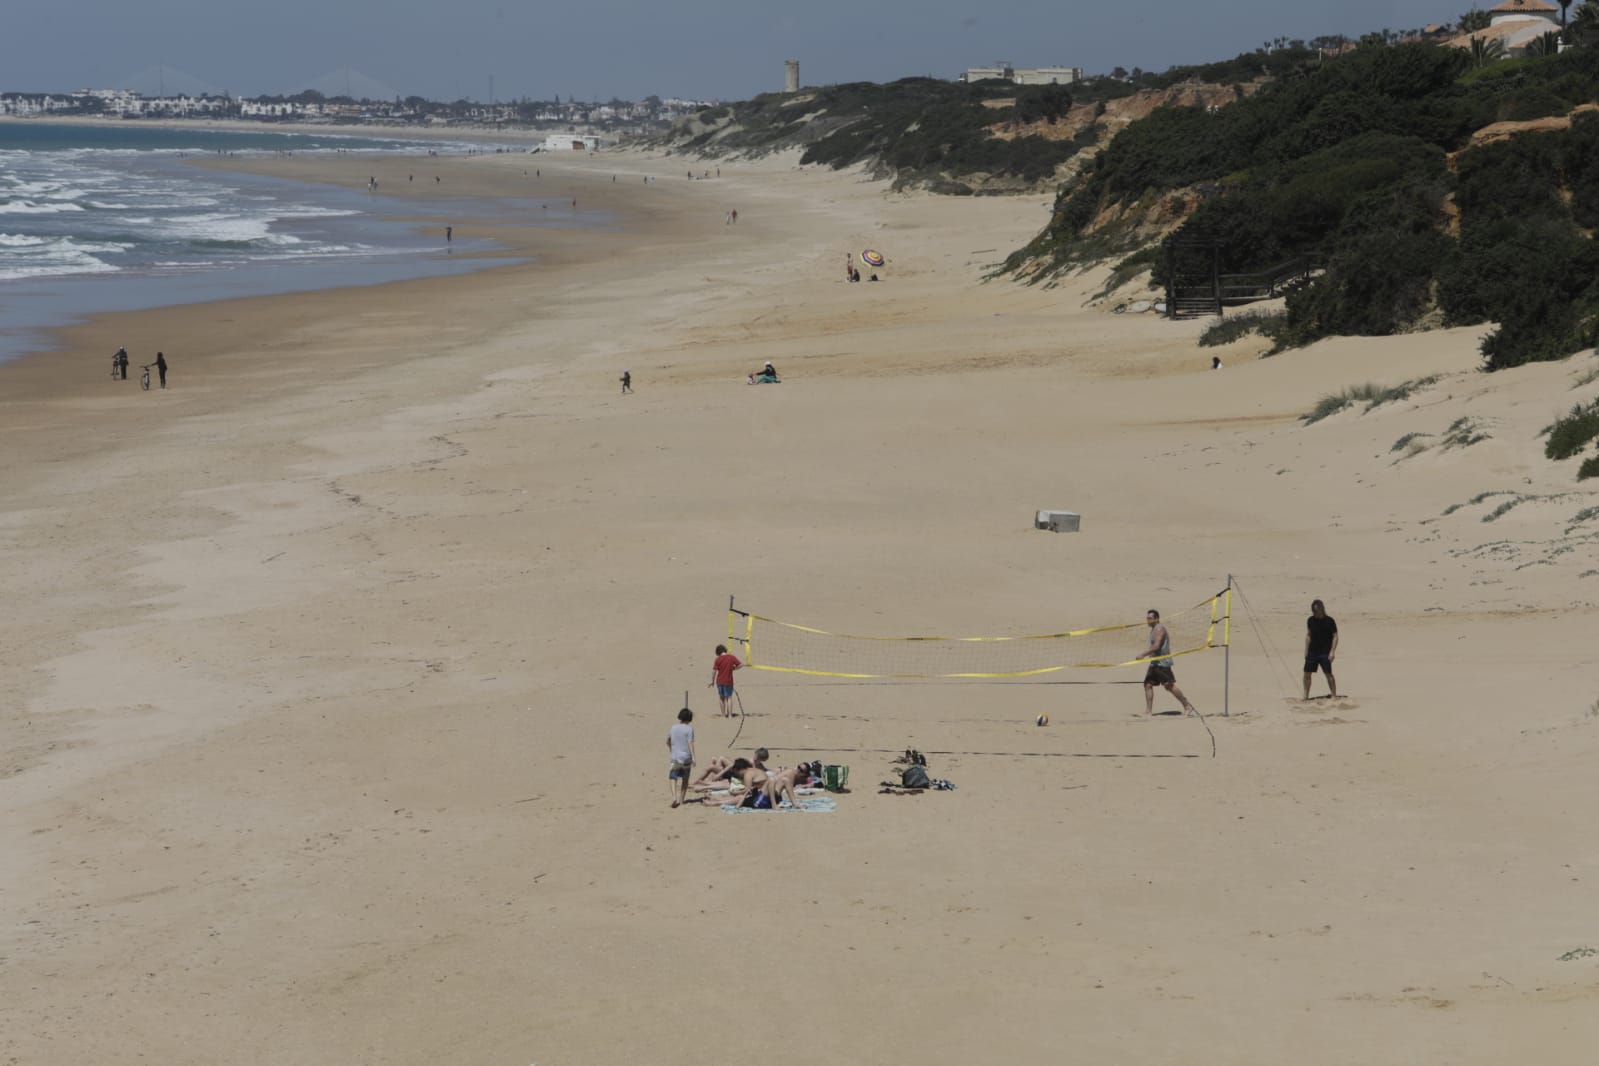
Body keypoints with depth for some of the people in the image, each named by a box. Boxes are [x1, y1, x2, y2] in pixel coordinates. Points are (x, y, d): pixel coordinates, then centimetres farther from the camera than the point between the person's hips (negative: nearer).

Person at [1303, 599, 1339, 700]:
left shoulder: (1329, 621, -8)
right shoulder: (1310, 620, 5)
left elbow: (1335, 636, -6)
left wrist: (1332, 651, -13)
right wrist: (1306, 651, 11)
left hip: (1325, 653, -4)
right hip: (1312, 652, 4)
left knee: (1328, 674, -7)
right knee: (1307, 673, 2)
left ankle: (1334, 695, 0)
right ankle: (1306, 696, 12)